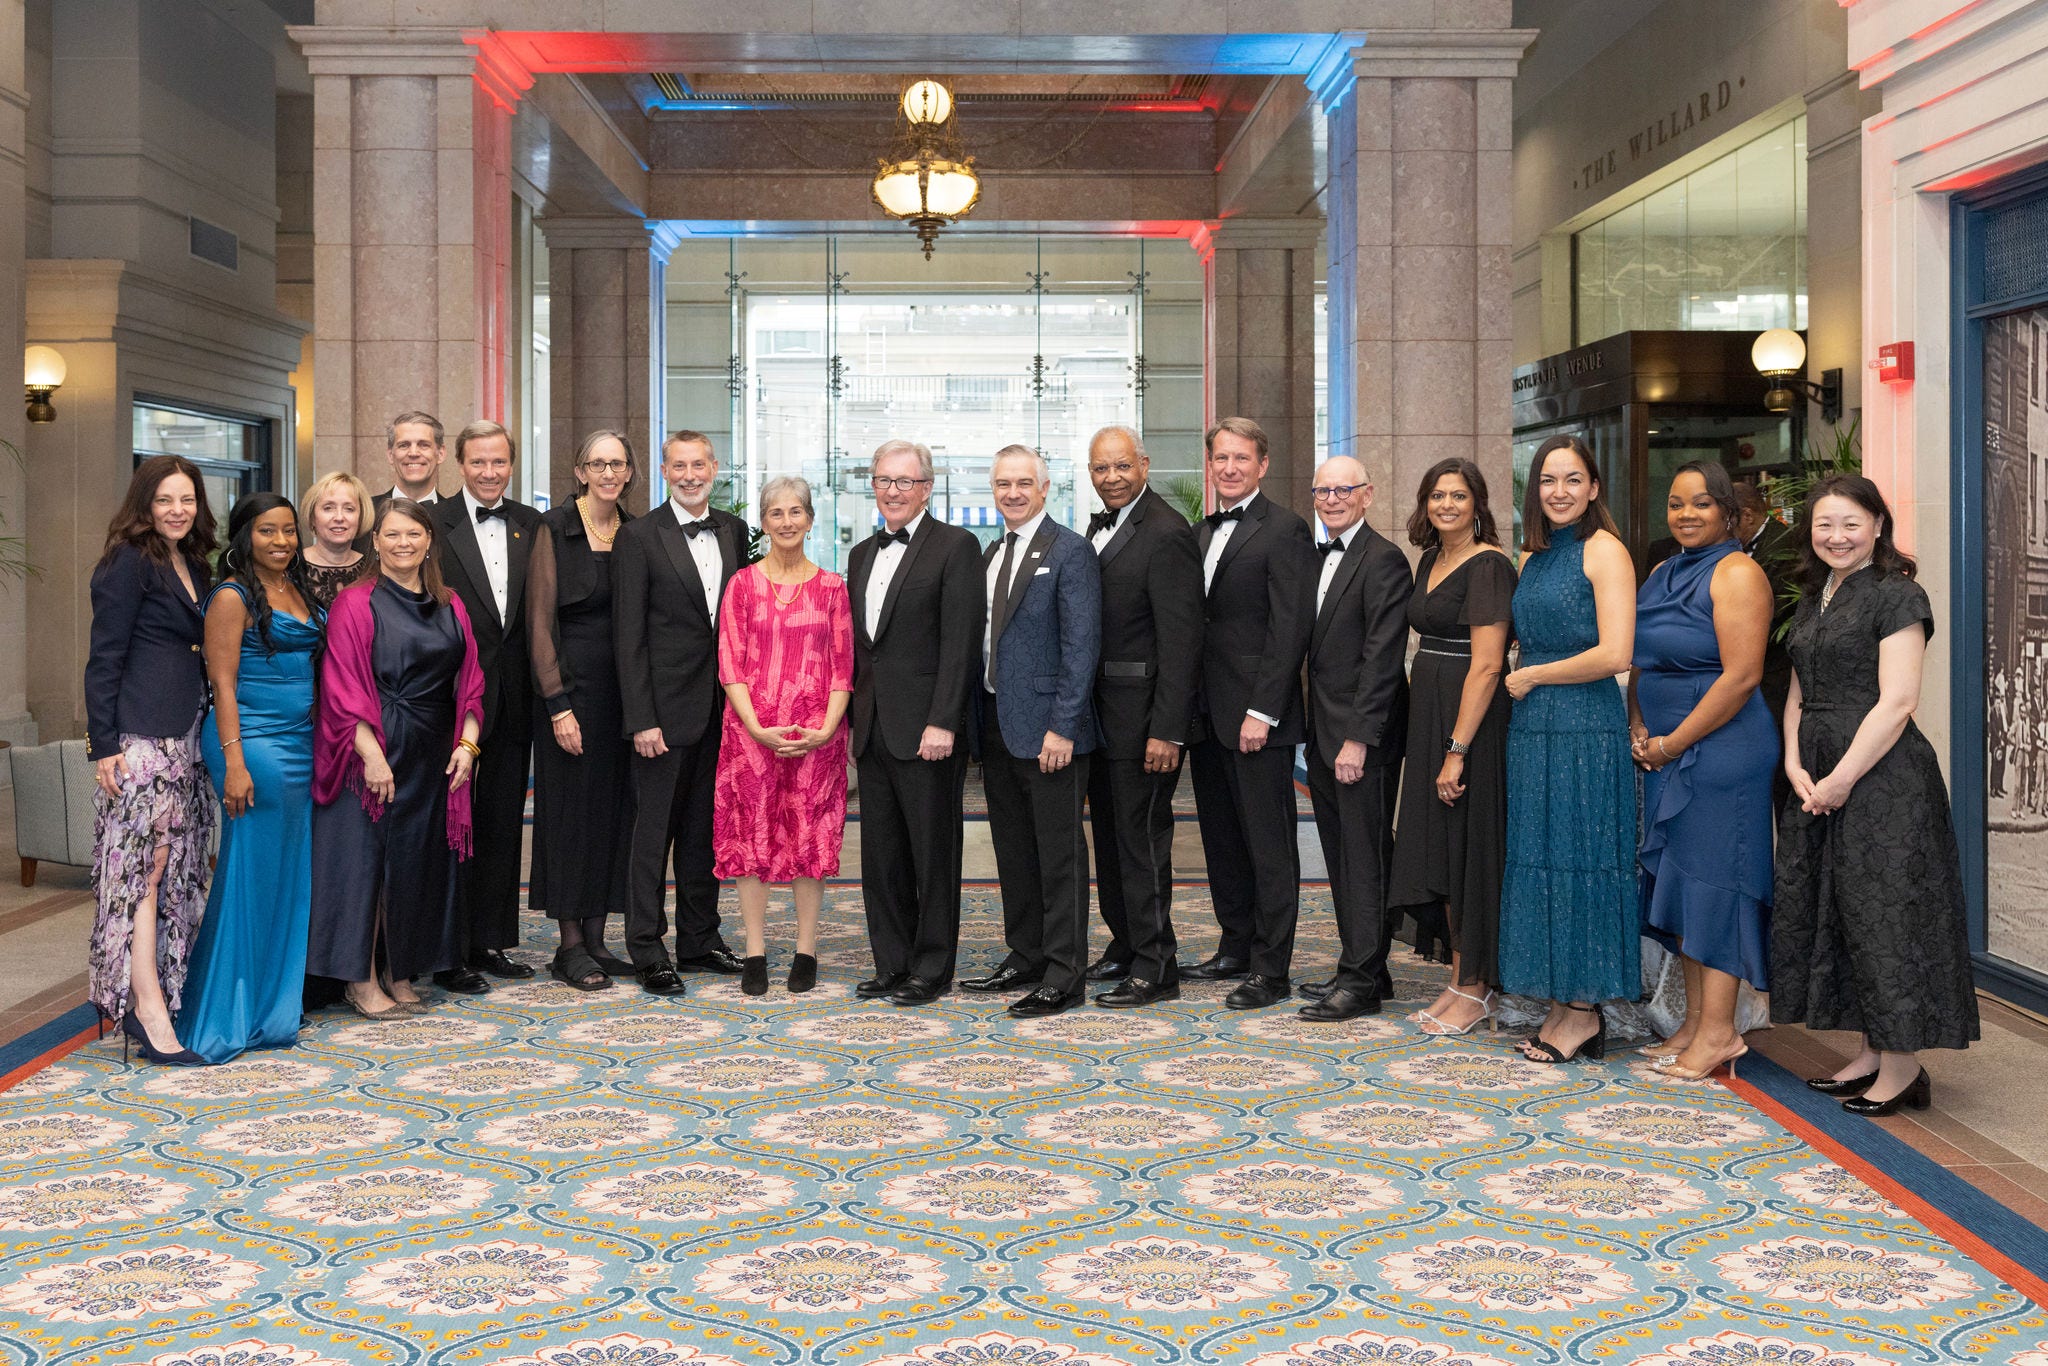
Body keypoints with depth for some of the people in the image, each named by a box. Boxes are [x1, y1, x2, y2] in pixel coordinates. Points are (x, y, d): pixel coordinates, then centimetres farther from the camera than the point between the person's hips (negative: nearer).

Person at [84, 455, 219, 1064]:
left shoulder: (193, 566, 17)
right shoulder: (129, 562, -6)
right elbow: (104, 658, -10)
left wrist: (206, 729, 16)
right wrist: (104, 744, -15)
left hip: (186, 735, 8)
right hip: (141, 735, -8)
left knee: (176, 865, 10)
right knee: (144, 863, -10)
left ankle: (169, 982, 16)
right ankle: (146, 1005, -12)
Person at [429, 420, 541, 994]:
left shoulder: (531, 525, 9)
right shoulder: (434, 523, -5)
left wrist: (538, 686, 0)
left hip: (512, 696, 5)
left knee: (503, 822, 11)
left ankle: (490, 942, 22)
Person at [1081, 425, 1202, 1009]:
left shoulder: (1166, 534, -16)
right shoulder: (1100, 528, 13)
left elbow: (1180, 638, -19)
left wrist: (1166, 730, -23)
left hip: (1143, 710, -9)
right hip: (1101, 712, 9)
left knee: (1141, 834, -3)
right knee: (1109, 831, 17)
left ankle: (1155, 967, 5)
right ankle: (1125, 944, 30)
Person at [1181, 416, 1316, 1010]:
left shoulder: (1283, 530, -8)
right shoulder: (1203, 533, 16)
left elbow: (1289, 629, -14)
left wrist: (1262, 711, -18)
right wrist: (1192, 707, 10)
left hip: (1257, 719, -8)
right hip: (1208, 716, 8)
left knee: (1269, 844, -2)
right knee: (1222, 838, 15)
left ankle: (1272, 970, 4)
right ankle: (1237, 947, 26)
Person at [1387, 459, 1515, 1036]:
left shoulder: (1487, 566, -14)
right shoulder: (1431, 560, 13)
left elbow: (1486, 666, -19)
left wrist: (1457, 750, -22)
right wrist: (1431, 740, 14)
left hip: (1472, 722, -9)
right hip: (1428, 716, 9)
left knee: (1469, 851, -2)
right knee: (1438, 851, 12)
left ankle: (1474, 991, 9)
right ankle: (1459, 981, 21)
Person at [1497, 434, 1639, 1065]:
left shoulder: (1604, 550, -9)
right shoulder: (1533, 556, 15)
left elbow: (1614, 653, -17)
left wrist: (1530, 677, -9)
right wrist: (1521, 683, 6)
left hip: (1586, 728, -8)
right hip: (1532, 728, 8)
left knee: (1577, 859, -3)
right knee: (1540, 858, 9)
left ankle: (1585, 1009, 6)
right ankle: (1562, 1003, 16)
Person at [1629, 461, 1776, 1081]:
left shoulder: (1737, 573, -10)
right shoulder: (1663, 575, 15)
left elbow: (1741, 675, -18)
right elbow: (1640, 664, 19)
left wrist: (1675, 742, -14)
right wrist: (1640, 731, 3)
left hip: (1722, 748, -8)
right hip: (1666, 753, 8)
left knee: (1712, 877, -6)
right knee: (1678, 878, 10)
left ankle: (1718, 1030, 1)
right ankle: (1695, 1019, 19)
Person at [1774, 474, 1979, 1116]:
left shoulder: (1897, 596, -9)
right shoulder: (1812, 601, 16)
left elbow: (1896, 702, -16)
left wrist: (1840, 780, -17)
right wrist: (1796, 769, 1)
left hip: (1881, 778, -8)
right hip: (1818, 782, 8)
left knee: (1884, 913, -5)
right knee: (1827, 911, 11)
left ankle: (1902, 1067, 4)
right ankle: (1870, 1053, 21)